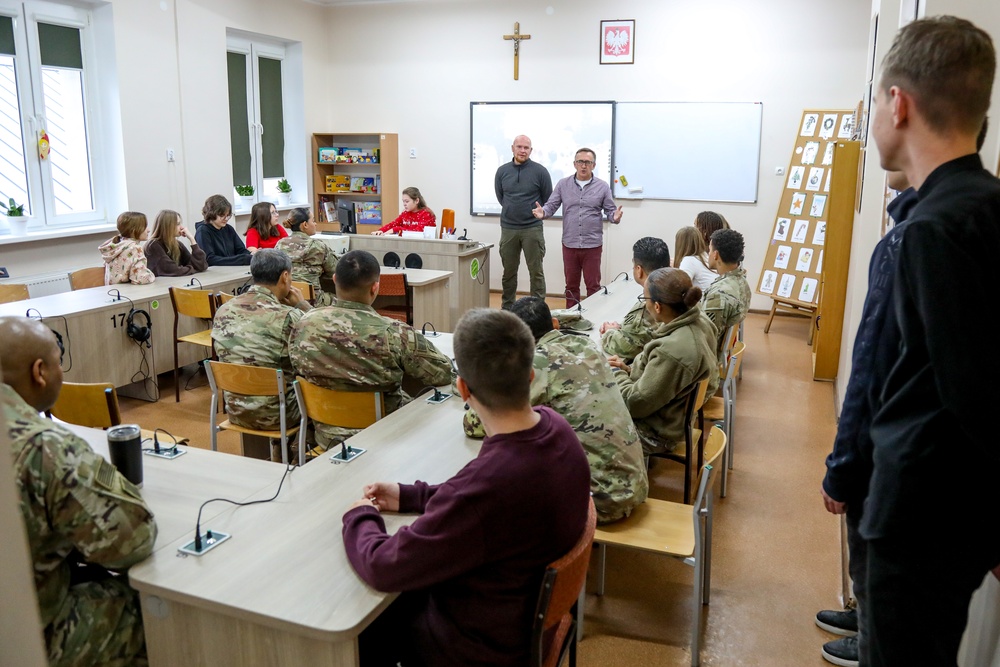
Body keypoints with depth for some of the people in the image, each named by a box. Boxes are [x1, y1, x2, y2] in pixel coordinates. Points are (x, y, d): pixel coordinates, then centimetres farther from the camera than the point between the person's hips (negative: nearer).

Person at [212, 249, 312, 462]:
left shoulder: (223, 310, -3)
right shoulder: (289, 316, -22)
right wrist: (303, 306, -2)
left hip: (235, 410, 6)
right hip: (273, 414, -6)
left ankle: (279, 458, 44)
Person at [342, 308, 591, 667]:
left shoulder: (487, 484, -41)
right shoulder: (555, 427, -16)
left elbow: (383, 568, -26)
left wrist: (359, 516, -6)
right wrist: (408, 496, 6)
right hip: (534, 607, 7)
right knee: (398, 598, 22)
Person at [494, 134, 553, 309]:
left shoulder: (540, 171, -5)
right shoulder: (502, 171, 4)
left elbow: (548, 199, 4)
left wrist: (536, 213, 9)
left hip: (533, 229, -3)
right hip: (508, 229, 3)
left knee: (536, 271, 1)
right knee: (508, 271, 11)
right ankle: (507, 308, 22)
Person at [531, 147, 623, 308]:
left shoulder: (602, 187, 1)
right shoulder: (563, 184, 4)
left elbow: (610, 211, 2)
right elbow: (551, 205, 2)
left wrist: (615, 217, -21)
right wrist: (543, 213, -21)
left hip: (593, 244, -1)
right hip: (569, 244, 2)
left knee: (593, 285, 6)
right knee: (571, 285, 12)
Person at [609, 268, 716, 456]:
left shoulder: (672, 351, -35)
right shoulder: (696, 322, -8)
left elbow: (636, 403, -25)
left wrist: (616, 374, -9)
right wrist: (630, 369, -1)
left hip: (654, 432, -8)